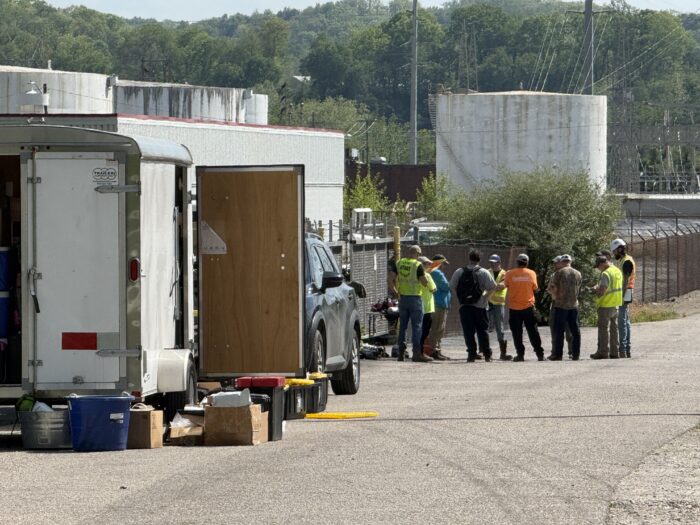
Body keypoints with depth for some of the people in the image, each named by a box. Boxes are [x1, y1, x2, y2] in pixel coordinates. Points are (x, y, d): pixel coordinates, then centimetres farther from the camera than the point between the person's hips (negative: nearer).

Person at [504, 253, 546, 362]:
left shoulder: (510, 274, -5)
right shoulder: (531, 274, -2)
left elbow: (506, 285, 3)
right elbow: (535, 288, 2)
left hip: (514, 308, -1)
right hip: (528, 306, 1)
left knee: (517, 333, 5)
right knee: (533, 331, 6)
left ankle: (520, 354, 2)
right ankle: (540, 354, 4)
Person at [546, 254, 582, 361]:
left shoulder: (559, 273, -7)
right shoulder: (578, 274, 6)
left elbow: (552, 288, -8)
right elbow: (578, 289, 14)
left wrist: (555, 295, 12)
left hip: (561, 305, -4)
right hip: (574, 304, 4)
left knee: (559, 331, 0)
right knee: (575, 331, 6)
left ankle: (557, 354, -1)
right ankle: (575, 354, 6)